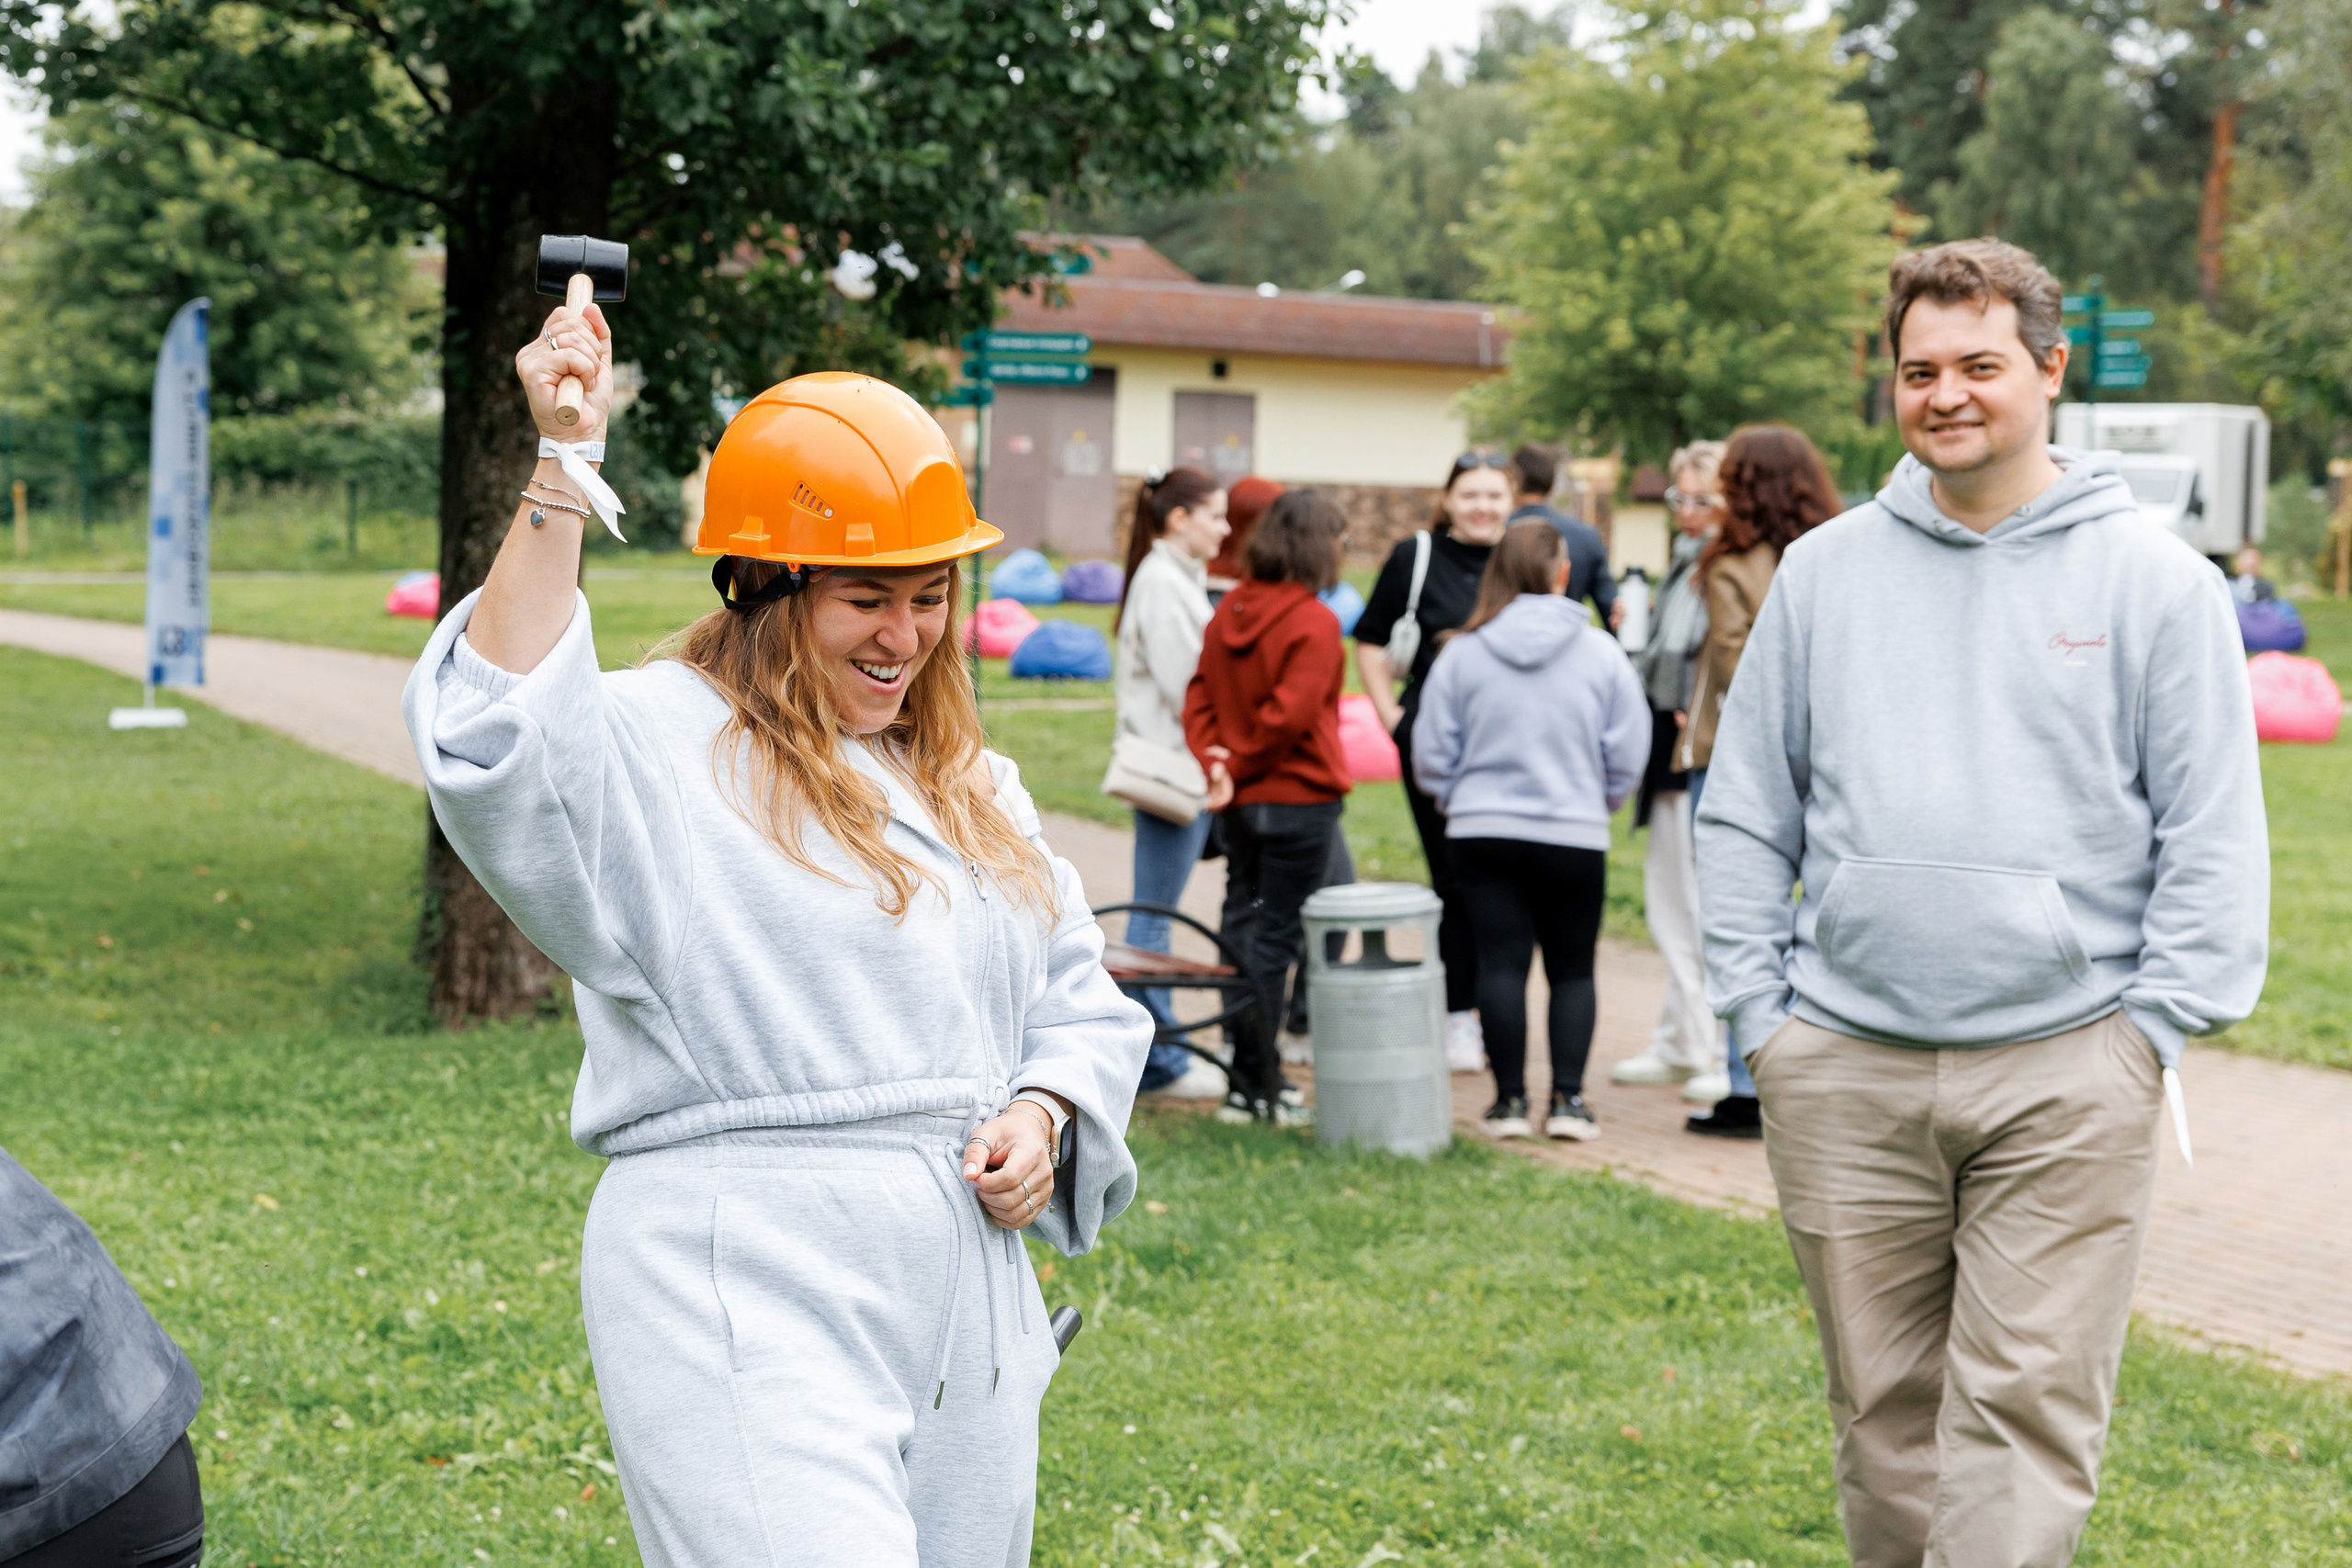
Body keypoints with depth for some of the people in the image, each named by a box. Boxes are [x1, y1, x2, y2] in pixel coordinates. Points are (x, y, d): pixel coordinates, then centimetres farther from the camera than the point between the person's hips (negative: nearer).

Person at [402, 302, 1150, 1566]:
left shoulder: (969, 788, 18)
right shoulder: (654, 749, -5)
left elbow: (1078, 1001, 24)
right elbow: (504, 736, -26)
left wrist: (1041, 1112, 3)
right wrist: (562, 471, -27)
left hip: (965, 1299, 7)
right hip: (745, 1304, -7)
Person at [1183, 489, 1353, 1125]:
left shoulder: (1230, 611, 7)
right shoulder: (1314, 623, -15)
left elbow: (1199, 698, 2)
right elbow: (1289, 715, -22)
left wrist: (1216, 763, -8)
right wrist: (1237, 764, -9)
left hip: (1242, 803, 7)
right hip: (1300, 798, -7)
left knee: (1243, 929, 14)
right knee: (1274, 939, -2)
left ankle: (1253, 1074, 20)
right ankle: (1253, 1087, 0)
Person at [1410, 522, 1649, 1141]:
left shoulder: (1462, 653, -2)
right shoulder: (1601, 652, -3)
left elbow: (1431, 756, 3)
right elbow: (1628, 754, 2)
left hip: (1483, 832, 0)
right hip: (1575, 835, 0)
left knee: (1500, 963, 3)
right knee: (1573, 968, 10)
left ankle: (1509, 1099, 4)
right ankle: (1567, 1097, 4)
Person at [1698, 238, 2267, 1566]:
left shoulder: (2156, 580, 1)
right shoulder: (1825, 572, 8)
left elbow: (2214, 836, 1)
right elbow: (1747, 812, 12)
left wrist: (2151, 1030, -6)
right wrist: (1759, 1009, 5)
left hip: (2066, 1073, -2)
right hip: (1843, 1071, 3)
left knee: (2028, 1408, -5)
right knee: (1886, 1405, 11)